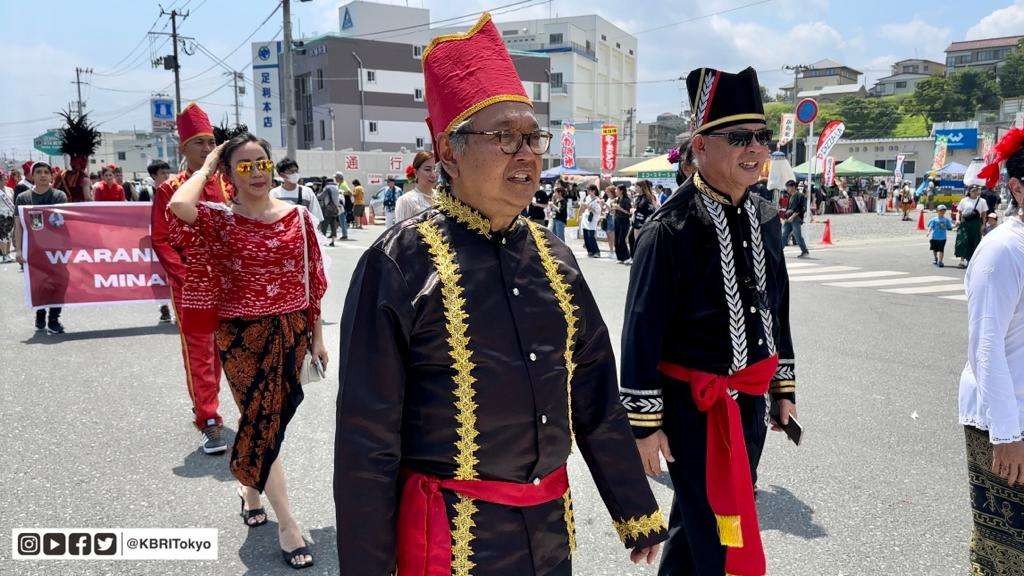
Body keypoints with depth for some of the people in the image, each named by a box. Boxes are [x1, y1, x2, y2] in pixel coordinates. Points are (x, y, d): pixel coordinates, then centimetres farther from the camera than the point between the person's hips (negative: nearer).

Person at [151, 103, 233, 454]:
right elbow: (161, 241, -4)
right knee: (199, 352, 0)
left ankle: (204, 407, 36)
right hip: (189, 285, -3)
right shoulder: (169, 190, -4)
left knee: (218, 349, 15)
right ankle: (210, 422, 5)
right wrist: (187, 277, -14)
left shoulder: (229, 185, 4)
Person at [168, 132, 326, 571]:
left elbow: (312, 280, 6)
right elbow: (178, 206, -30)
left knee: (269, 418, 16)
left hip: (292, 331, 3)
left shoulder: (298, 216, 1)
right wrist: (206, 166, -12)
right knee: (264, 421, 2)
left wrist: (316, 336, 7)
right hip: (242, 336, -3)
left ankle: (251, 488, 44)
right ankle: (286, 522, 13)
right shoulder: (220, 219, -7)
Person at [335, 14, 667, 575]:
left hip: (553, 528, 6)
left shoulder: (554, 255, 3)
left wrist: (637, 514, 11)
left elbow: (596, 397, 8)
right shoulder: (399, 262, -15)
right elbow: (366, 442, -12)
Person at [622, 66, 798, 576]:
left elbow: (777, 309, 14)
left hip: (751, 397, 7)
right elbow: (642, 331, -16)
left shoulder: (766, 219, 4)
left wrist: (783, 389, 16)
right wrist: (645, 423, -15)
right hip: (695, 404, -6)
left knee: (695, 523, 23)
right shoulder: (671, 229, -17)